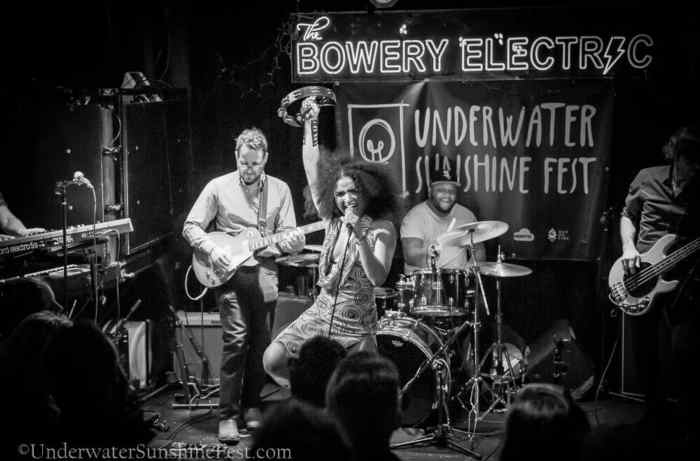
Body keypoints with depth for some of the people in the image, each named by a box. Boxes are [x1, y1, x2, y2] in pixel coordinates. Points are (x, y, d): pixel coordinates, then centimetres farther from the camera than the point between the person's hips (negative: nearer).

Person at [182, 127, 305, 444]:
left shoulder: (279, 190, 8)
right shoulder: (218, 187, 1)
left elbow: (287, 236, 7)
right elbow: (191, 227, 3)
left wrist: (292, 242, -16)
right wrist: (212, 250, -13)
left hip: (265, 270, 3)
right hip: (229, 271, -3)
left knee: (260, 343, 4)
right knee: (236, 339, -12)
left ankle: (251, 406, 20)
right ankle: (227, 416, -6)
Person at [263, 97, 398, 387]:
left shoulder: (382, 230, -7)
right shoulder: (332, 221, 3)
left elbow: (378, 278, -18)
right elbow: (313, 169, -1)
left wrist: (361, 238, -27)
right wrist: (310, 122, -4)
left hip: (357, 325, -4)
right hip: (320, 314, 4)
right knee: (272, 361, -7)